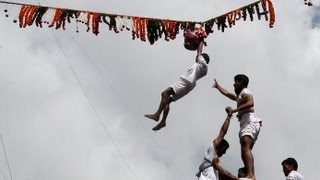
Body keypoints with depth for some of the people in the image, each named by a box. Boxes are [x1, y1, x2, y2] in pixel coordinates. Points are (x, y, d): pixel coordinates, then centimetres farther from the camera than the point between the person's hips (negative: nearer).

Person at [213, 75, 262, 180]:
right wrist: (218, 86, 65)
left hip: (250, 122, -10)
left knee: (245, 148, -28)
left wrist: (234, 110, -16)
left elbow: (250, 103, -15)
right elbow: (227, 93, 53)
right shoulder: (239, 96, 35)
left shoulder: (245, 92, 6)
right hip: (246, 124, 10)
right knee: (245, 150, -2)